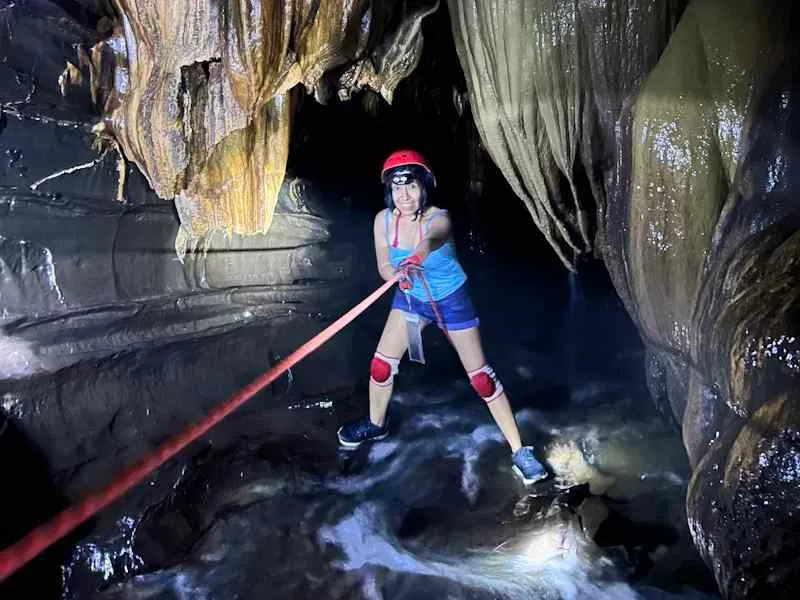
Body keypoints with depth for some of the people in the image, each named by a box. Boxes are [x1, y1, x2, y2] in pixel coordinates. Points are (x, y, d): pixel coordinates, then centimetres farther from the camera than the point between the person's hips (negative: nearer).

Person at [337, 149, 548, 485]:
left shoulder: (439, 218, -30)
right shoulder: (383, 220, -16)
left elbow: (433, 238, -55)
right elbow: (384, 266, -6)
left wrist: (419, 255, -79)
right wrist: (399, 275, -30)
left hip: (450, 300, -4)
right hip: (410, 297, 4)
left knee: (481, 377, -4)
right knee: (381, 364, 5)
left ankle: (519, 451, 10)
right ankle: (375, 425, 35)